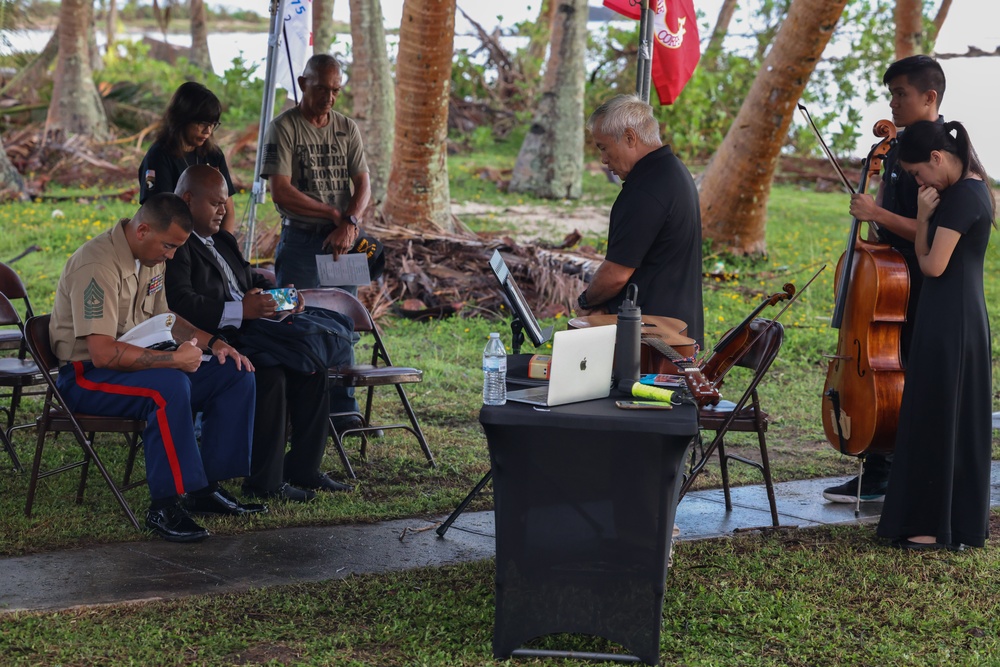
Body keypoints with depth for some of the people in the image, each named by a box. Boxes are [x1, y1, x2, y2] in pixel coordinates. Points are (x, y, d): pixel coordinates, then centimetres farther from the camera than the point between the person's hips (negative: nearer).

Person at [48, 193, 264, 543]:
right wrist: (174, 358, -27)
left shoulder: (150, 256, 7)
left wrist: (212, 343, 4)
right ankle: (164, 506, -30)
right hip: (85, 376, -9)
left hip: (136, 362, 9)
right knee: (169, 386, -38)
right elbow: (102, 353, -30)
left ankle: (206, 488, -1)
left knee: (236, 374, -2)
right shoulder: (99, 265, -24)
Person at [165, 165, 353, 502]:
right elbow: (182, 304, -23)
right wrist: (240, 311, -29)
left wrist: (278, 296, 6)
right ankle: (264, 482, -19)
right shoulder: (175, 246, -11)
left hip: (244, 337, 10)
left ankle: (302, 468, 4)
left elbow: (251, 279, 29)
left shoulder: (223, 241, 23)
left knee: (311, 367, -3)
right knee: (270, 376, -29)